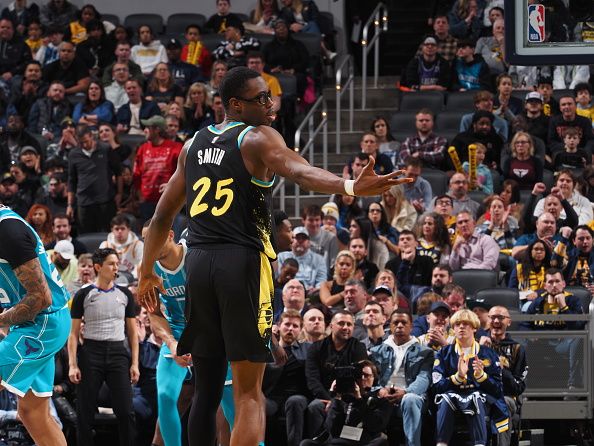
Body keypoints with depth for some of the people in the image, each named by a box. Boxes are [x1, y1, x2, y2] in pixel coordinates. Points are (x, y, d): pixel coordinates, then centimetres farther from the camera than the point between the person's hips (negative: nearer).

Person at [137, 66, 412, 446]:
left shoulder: (194, 145, 17)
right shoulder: (258, 138, -2)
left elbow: (162, 217, 22)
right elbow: (300, 172, -24)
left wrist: (147, 273, 33)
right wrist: (349, 187, -40)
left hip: (198, 262, 6)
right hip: (242, 261, -6)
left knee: (207, 389, 14)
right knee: (249, 394, -3)